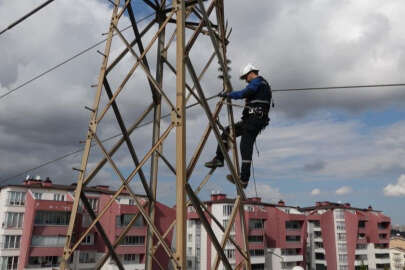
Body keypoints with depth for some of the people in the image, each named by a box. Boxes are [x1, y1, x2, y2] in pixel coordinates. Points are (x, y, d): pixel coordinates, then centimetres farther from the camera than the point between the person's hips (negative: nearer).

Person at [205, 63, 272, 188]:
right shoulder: (263, 84, 28)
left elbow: (244, 93, -20)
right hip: (253, 120, 10)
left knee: (246, 146, -12)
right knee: (227, 131, 12)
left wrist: (227, 94, -11)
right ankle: (219, 159, 8)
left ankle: (244, 179, -12)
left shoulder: (257, 82, -4)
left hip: (254, 119, -10)